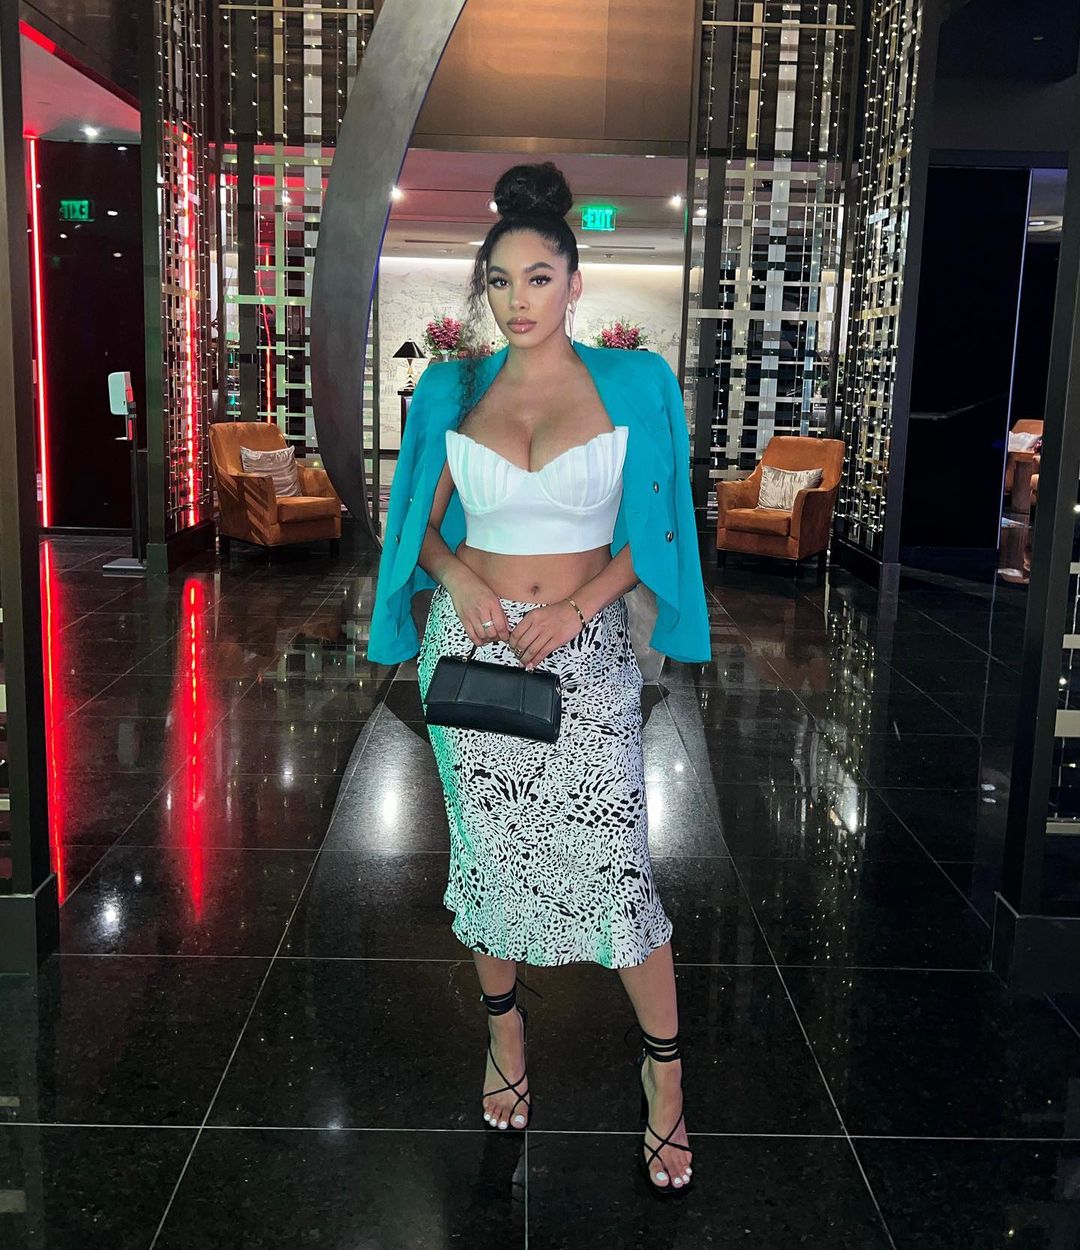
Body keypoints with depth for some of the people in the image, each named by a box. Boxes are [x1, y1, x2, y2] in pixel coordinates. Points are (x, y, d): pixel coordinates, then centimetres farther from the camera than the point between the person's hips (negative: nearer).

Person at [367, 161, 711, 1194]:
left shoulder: (631, 384, -1)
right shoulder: (455, 391, 5)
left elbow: (654, 530, 0)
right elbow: (427, 518, 11)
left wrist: (576, 608, -13)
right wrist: (461, 579, -10)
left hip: (585, 648, -2)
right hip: (473, 643, 3)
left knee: (615, 863, -4)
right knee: (488, 848, 12)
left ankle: (663, 1071, 16)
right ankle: (503, 1022, 36)